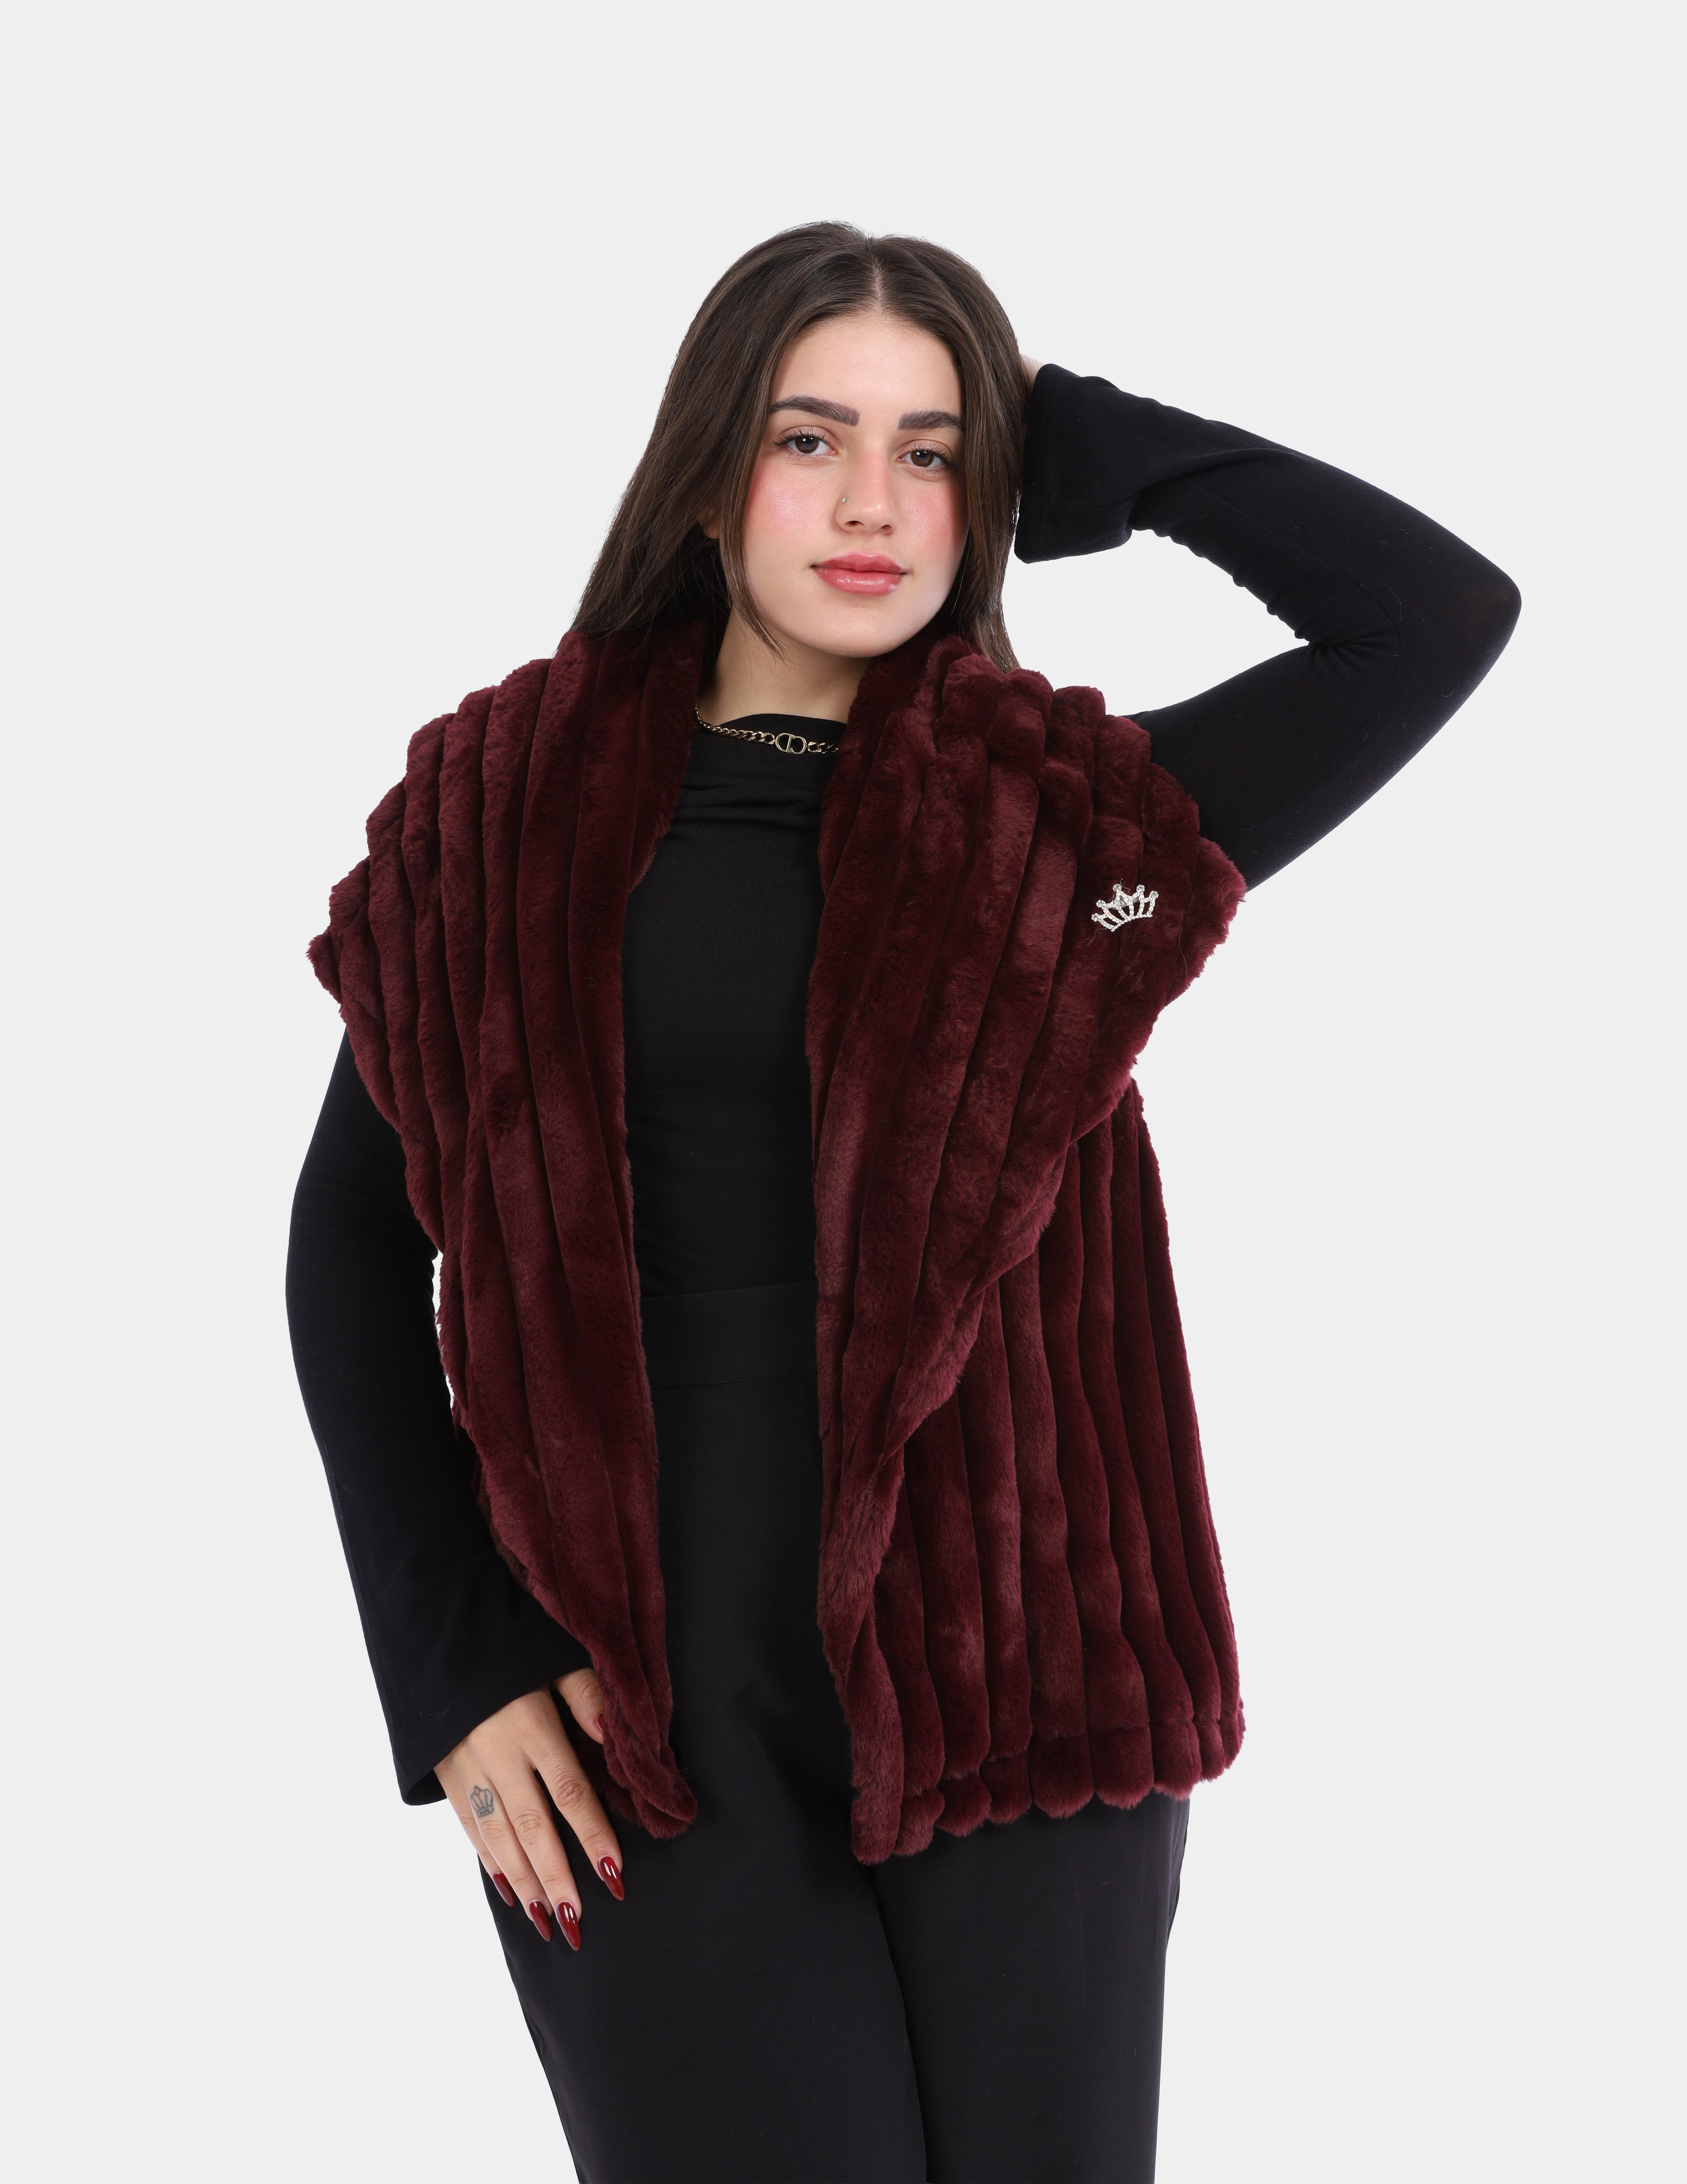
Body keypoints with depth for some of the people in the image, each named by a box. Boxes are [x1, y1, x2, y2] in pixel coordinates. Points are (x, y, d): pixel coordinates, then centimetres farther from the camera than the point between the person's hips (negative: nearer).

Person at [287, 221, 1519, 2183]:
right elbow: (354, 1238, 7)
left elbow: (1441, 613, -7)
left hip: (1011, 1674, 1)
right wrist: (452, 1671, -1)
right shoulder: (507, 803, 4)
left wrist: (1072, 447, 1)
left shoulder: (1062, 816, 4)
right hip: (643, 1715, -1)